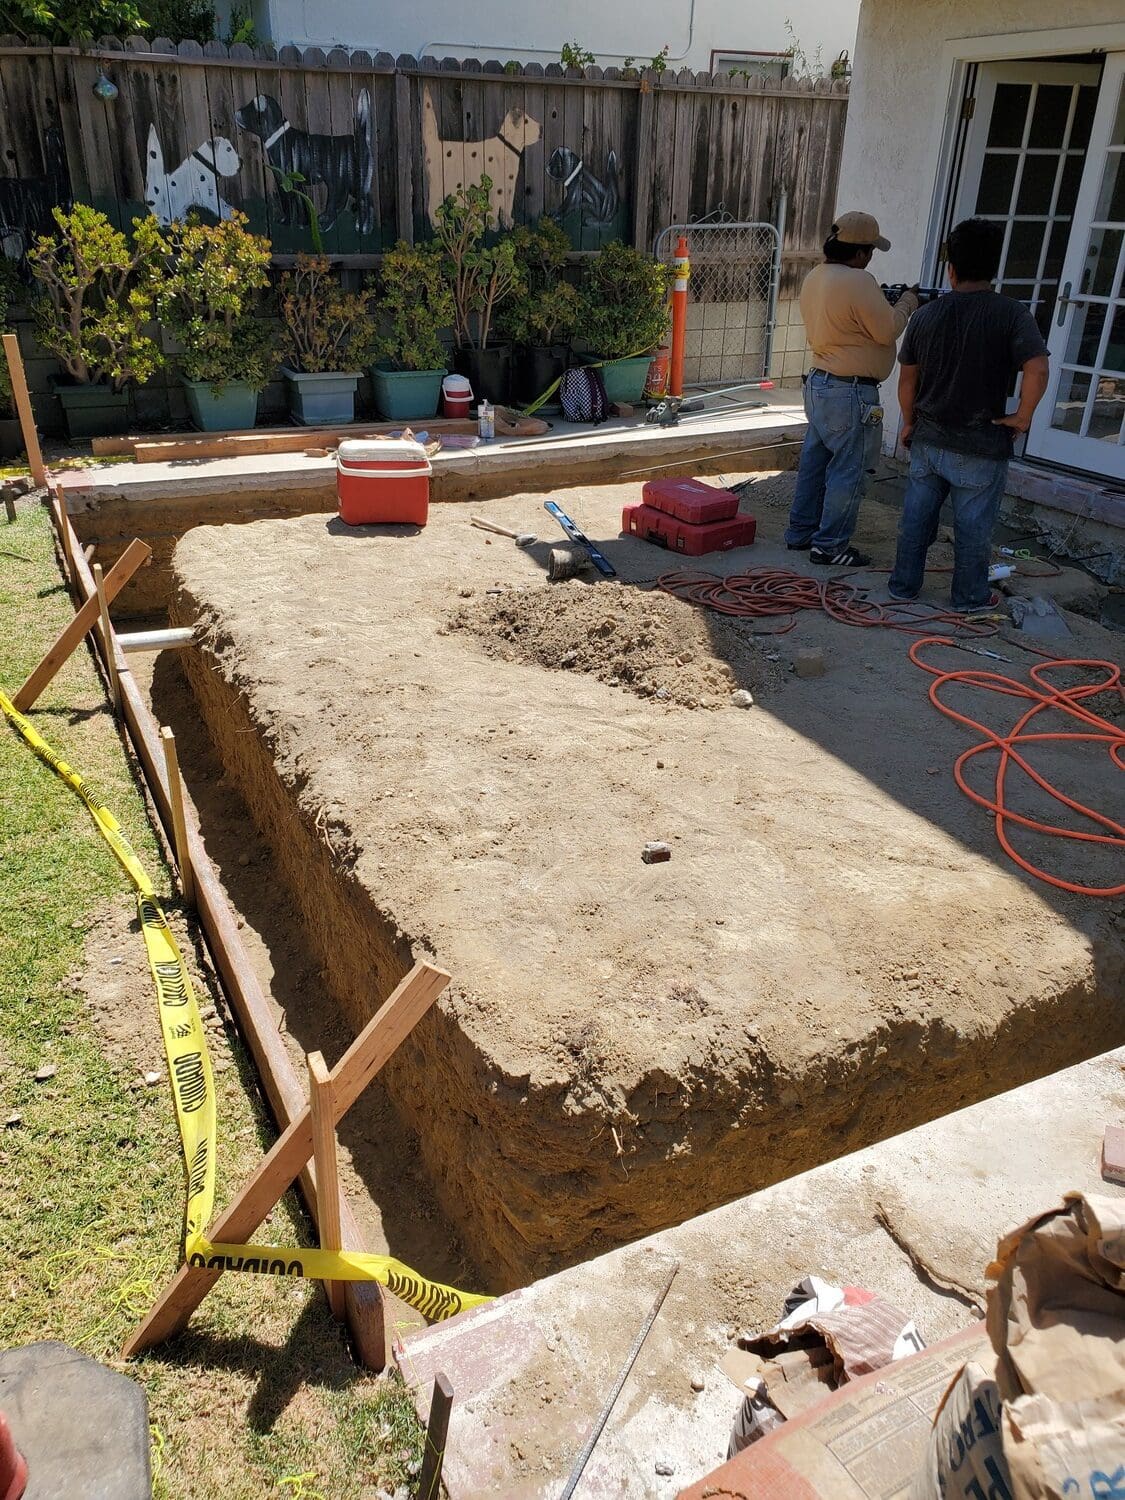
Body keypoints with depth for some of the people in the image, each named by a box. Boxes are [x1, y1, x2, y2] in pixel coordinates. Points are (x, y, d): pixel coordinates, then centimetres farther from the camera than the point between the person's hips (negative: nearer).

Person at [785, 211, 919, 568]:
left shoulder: (815, 276, 8)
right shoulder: (859, 282, -20)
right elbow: (887, 331, -14)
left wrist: (886, 301, 11)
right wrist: (907, 302, 2)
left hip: (818, 383, 9)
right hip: (851, 393, -9)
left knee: (815, 462, 16)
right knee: (849, 471, -1)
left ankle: (800, 533, 24)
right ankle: (830, 546, 4)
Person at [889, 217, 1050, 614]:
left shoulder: (926, 316, 0)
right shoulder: (1011, 314, -11)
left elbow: (907, 379, 7)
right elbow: (1037, 371, -23)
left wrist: (910, 421, 20)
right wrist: (1021, 417, -9)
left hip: (928, 439, 3)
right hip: (980, 447, -3)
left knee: (916, 515, 15)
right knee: (973, 524, 8)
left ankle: (903, 585, 25)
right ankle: (969, 596, 20)